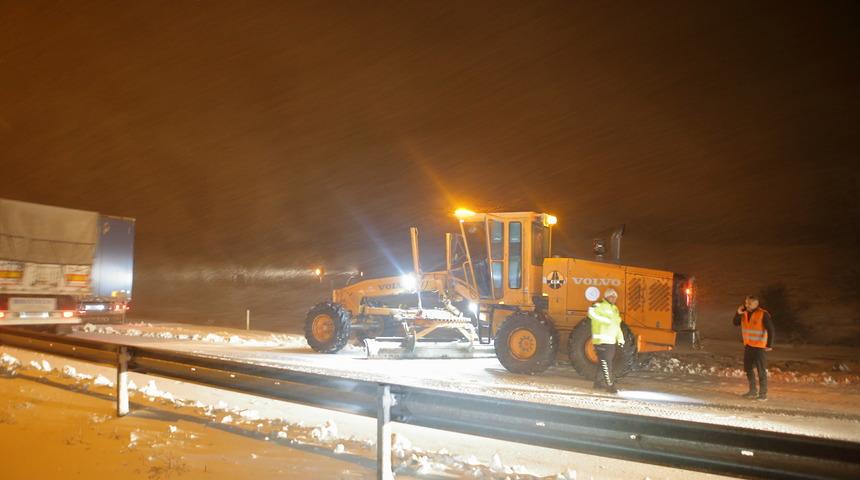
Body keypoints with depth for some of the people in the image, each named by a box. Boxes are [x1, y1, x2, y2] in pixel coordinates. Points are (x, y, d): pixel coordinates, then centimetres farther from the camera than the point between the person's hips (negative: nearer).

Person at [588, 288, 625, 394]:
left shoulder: (615, 309, 20)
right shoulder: (600, 306, -9)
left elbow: (617, 325, 26)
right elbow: (591, 313, -31)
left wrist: (620, 339, 19)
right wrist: (606, 320, -35)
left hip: (611, 341, 9)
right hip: (601, 341, -9)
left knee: (603, 363, 16)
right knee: (606, 363, -9)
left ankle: (598, 382, 26)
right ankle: (610, 385, -8)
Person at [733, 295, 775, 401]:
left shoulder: (763, 314, -15)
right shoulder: (745, 313, 5)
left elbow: (770, 330, -15)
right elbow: (736, 323, 12)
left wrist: (769, 345, -19)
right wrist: (738, 314, -5)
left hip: (759, 347, -7)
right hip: (748, 346, 7)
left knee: (761, 370, -4)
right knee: (748, 369, 14)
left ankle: (763, 394, 2)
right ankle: (752, 391, 26)